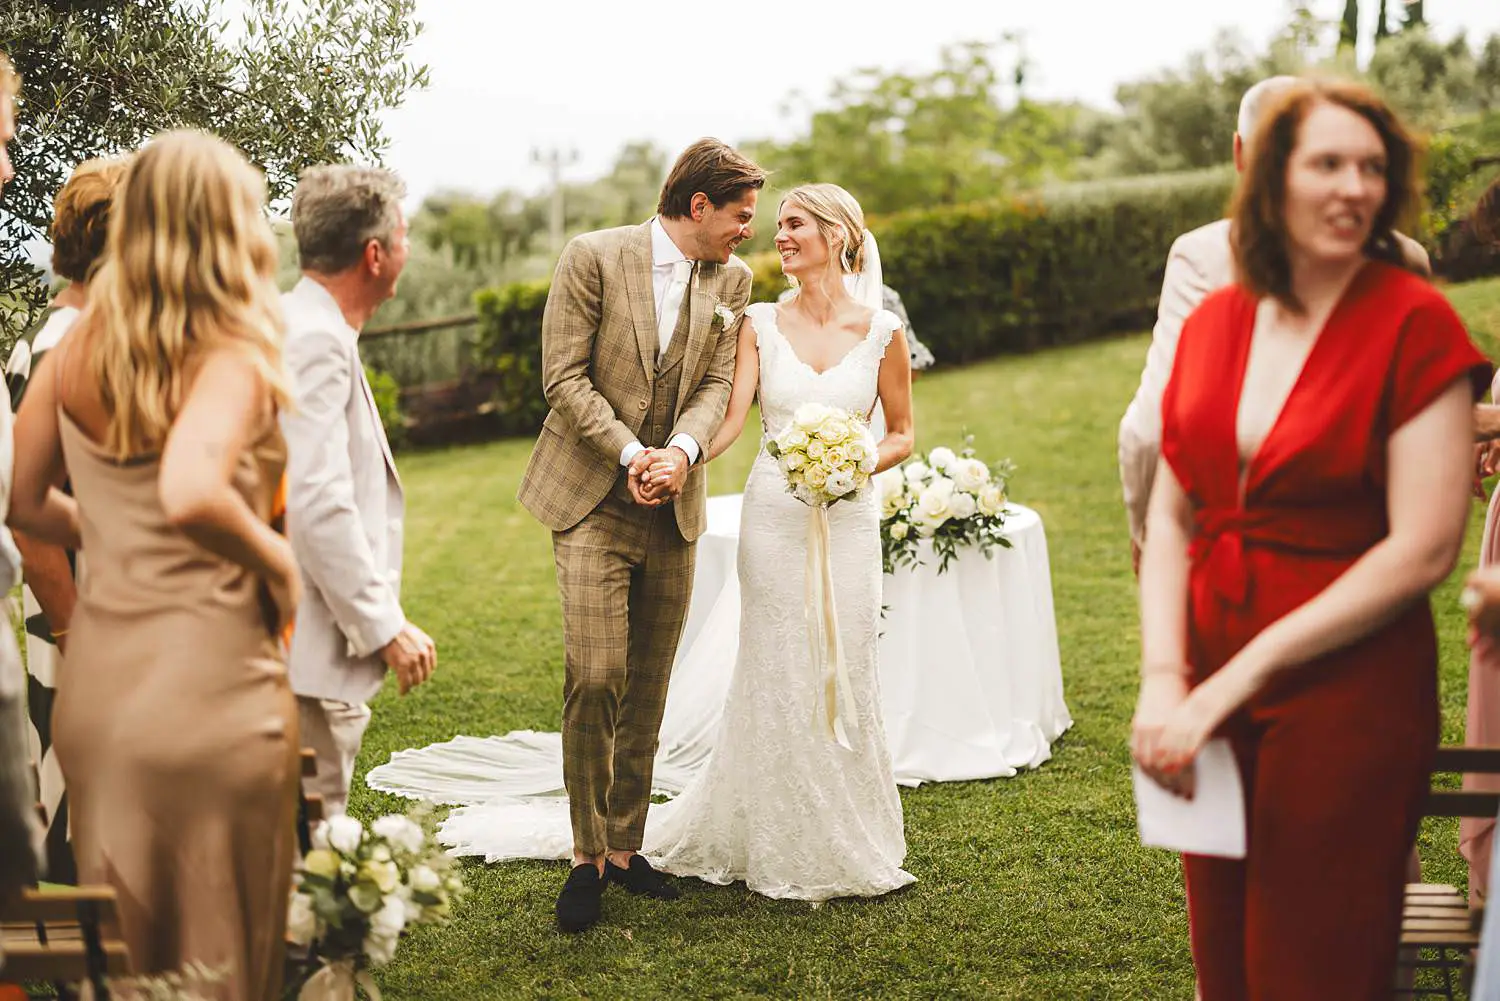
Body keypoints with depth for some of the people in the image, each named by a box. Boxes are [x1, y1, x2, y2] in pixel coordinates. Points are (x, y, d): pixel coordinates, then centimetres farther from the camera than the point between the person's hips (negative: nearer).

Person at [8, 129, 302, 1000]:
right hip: (210, 691, -6)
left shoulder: (77, 348, 2)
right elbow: (190, 495, -32)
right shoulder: (233, 356, -15)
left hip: (95, 689, 6)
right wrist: (276, 560, -15)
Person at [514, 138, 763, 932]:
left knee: (648, 690, 9)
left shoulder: (731, 280, 8)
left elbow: (718, 383, 3)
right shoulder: (593, 257, -6)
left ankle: (625, 846, 21)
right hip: (594, 502, -4)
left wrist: (682, 451, -17)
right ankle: (587, 853, 5)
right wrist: (629, 457, -17)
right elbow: (565, 377, -9)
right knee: (595, 680, -10)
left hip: (673, 510, 5)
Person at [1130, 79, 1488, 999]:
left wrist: (1234, 681, -16)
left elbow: (1423, 550, -16)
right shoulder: (1212, 323, 5)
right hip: (1211, 693, 4)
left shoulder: (1416, 322, -10)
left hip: (1349, 700, -4)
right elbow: (1171, 518, 5)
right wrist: (1164, 680, -11)